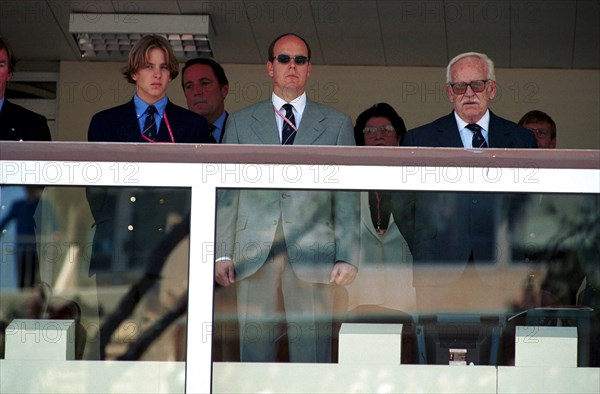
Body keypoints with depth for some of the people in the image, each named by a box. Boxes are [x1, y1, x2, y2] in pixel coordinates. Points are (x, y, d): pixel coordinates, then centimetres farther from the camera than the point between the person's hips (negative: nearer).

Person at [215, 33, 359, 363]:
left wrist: (348, 257, -2)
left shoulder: (337, 124, 12)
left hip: (313, 254, -1)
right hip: (255, 256, 1)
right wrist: (222, 253, 2)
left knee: (312, 357, -4)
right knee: (255, 355, 0)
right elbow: (227, 192, 11)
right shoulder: (240, 122, 14)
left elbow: (347, 195, 7)